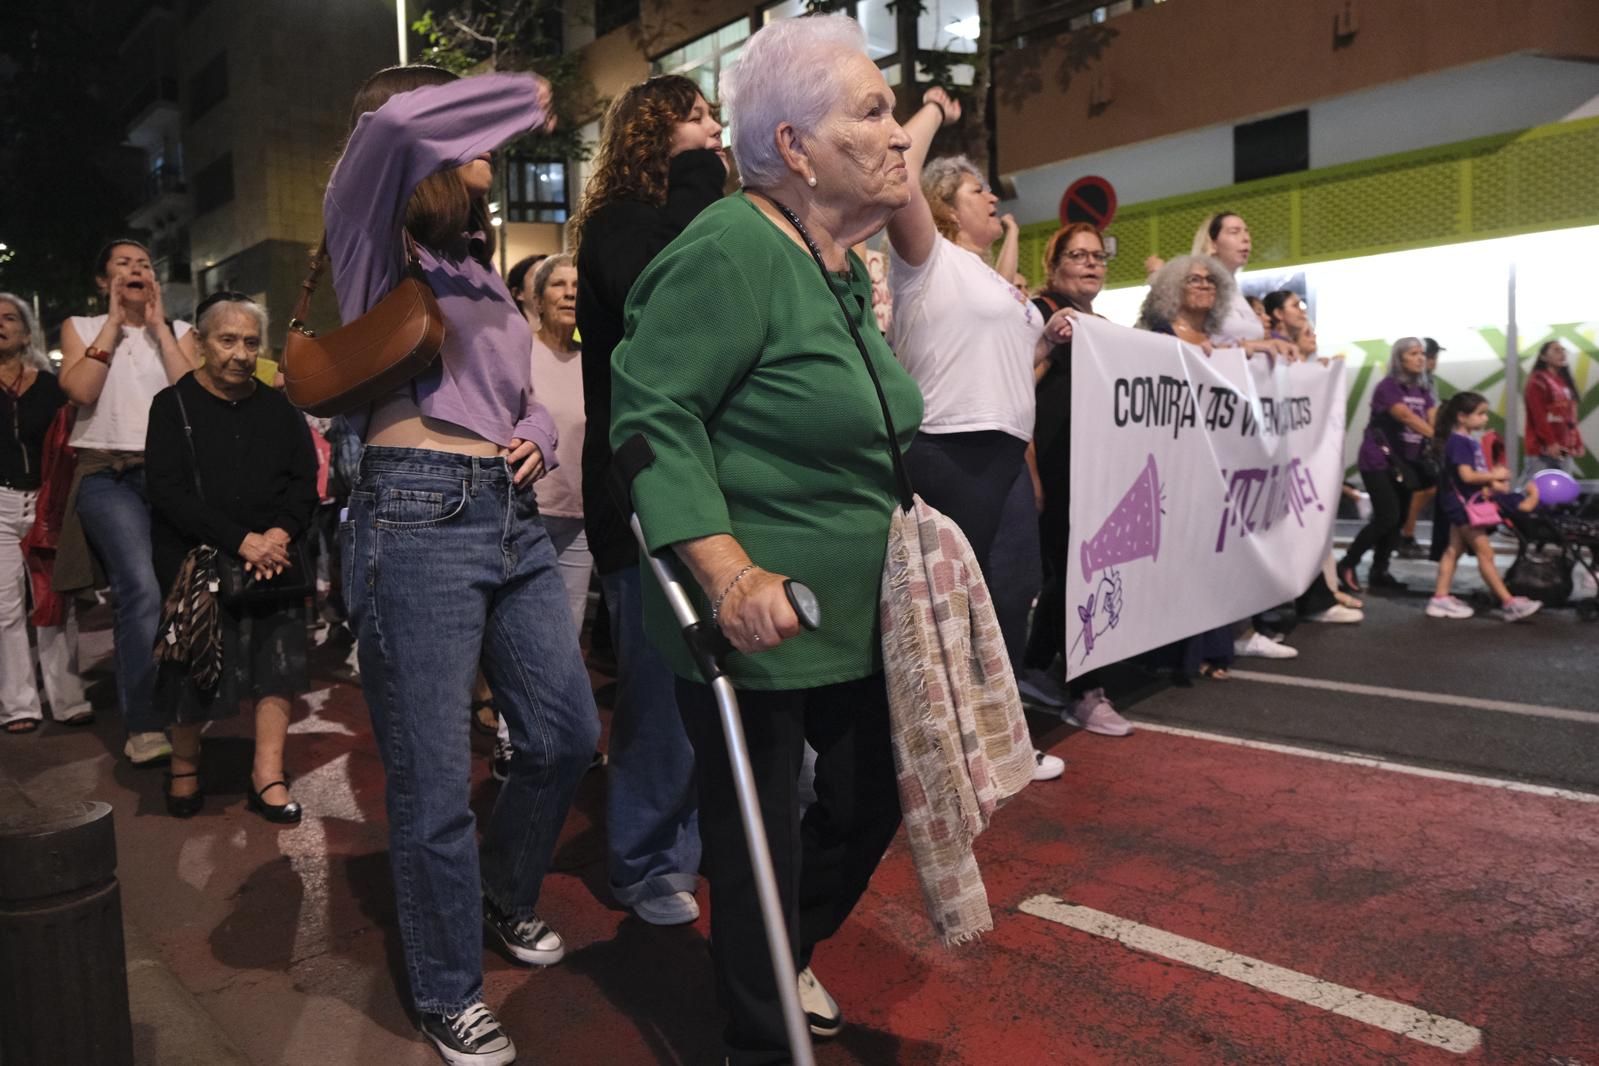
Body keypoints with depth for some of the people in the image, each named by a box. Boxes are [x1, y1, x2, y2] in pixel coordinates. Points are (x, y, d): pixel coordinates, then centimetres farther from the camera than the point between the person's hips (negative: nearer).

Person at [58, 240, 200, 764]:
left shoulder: (177, 330, 15)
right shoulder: (81, 327, 12)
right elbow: (80, 389, -8)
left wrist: (158, 326, 0)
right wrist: (113, 324, -1)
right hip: (108, 474, -3)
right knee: (142, 589, -21)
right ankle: (145, 726, -16)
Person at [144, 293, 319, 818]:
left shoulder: (278, 408, 10)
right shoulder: (174, 406, 1)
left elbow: (305, 482, 4)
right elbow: (169, 490, -10)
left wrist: (280, 533, -15)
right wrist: (240, 540, -21)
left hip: (273, 559, 3)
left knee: (278, 662, -3)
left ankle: (268, 776, 6)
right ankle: (184, 765, 26)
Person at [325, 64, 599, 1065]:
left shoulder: (478, 262, 22)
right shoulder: (374, 235, 0)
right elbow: (392, 121, -22)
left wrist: (538, 435, 5)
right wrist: (528, 95, -8)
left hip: (513, 514, 8)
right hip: (420, 515, -8)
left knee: (569, 734, 14)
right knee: (435, 782, 2)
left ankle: (506, 896, 40)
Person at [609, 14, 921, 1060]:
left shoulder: (849, 270, 10)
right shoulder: (731, 249, -18)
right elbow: (651, 413, -23)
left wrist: (901, 531, 20)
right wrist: (728, 571, -31)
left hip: (857, 614, 9)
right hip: (757, 619, -9)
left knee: (871, 794, 20)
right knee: (759, 834, 8)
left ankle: (792, 954, 48)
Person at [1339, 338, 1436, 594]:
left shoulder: (1422, 391, 11)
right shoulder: (1388, 386, -12)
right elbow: (1406, 416, -26)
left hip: (1406, 462, 8)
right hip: (1378, 461, -7)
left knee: (1398, 519, 6)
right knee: (1387, 517, -14)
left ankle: (1379, 572, 15)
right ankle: (1347, 565, -3)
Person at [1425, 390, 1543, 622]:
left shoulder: (1469, 441, 12)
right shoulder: (1459, 442, -17)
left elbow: (1478, 471, 15)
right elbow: (1467, 475, -23)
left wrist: (1493, 481, -1)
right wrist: (1495, 476, -13)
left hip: (1469, 503, 10)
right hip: (1462, 502, -10)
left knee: (1454, 550, 11)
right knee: (1485, 553, -6)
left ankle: (1440, 599, 15)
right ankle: (1509, 604, -3)